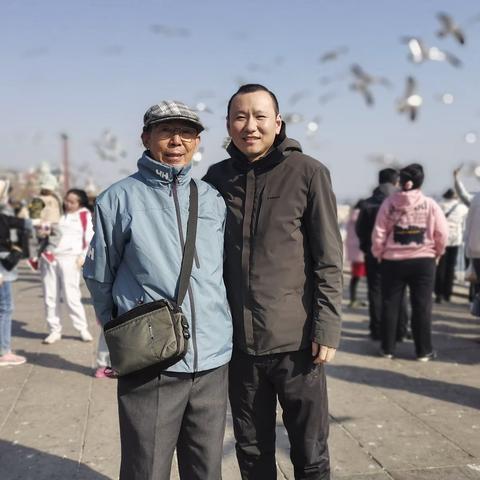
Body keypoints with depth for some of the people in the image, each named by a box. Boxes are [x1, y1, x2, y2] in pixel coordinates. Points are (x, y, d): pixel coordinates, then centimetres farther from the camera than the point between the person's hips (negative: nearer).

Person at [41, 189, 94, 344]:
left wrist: (83, 257, -7)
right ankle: (54, 330, 13)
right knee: (50, 296, 4)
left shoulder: (84, 215, 4)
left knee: (71, 296, -8)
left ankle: (83, 329, 4)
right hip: (49, 257, 4)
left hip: (69, 259, -4)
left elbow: (91, 239, 1)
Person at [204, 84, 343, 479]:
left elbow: (328, 259, -6)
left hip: (296, 340, -3)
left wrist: (327, 328, -11)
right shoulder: (217, 177, 6)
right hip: (239, 341, 4)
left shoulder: (308, 173, -5)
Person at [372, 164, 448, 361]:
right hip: (423, 261, -1)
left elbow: (379, 234, -4)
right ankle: (424, 350, 12)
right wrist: (436, 253, 11)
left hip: (393, 261, 1)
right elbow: (442, 234, -6)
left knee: (390, 305, 10)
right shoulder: (430, 204, -6)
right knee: (422, 306, 7)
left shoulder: (389, 203, -4)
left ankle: (388, 348, 16)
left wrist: (378, 254, 11)